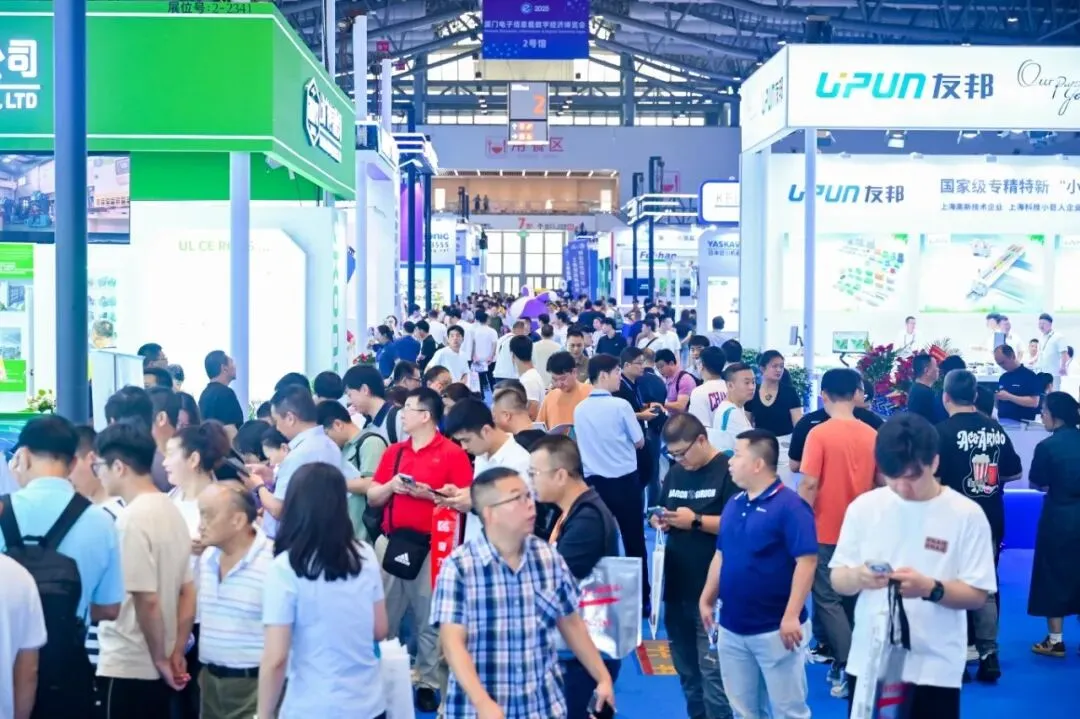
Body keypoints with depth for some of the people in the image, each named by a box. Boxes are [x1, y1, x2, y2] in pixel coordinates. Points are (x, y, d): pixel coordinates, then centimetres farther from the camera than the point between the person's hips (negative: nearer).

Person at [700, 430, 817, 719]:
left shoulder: (789, 505, -15)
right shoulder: (733, 504, 9)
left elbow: (806, 561, -20)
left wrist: (792, 616, -23)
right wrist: (707, 600, 16)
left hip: (775, 629, -7)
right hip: (731, 627, 7)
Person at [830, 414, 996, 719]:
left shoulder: (967, 514, -7)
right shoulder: (863, 507, 1)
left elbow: (978, 594, -6)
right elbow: (837, 579, 4)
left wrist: (931, 588, -24)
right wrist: (857, 577, -19)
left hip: (935, 668, -2)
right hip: (868, 662, 3)